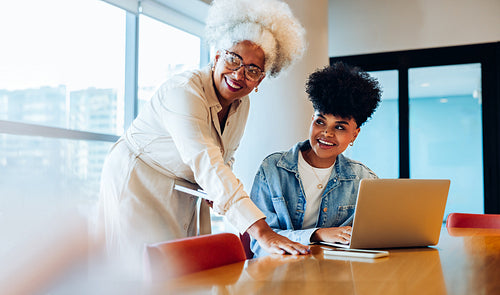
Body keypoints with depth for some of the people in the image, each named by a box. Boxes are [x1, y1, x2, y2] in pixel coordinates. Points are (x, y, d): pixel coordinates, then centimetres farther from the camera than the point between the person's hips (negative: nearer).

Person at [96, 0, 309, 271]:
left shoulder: (241, 105, -1)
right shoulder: (184, 91, -29)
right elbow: (205, 163, -41)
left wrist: (218, 187, -11)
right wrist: (261, 232, -49)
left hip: (185, 195, 7)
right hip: (138, 185, -7)